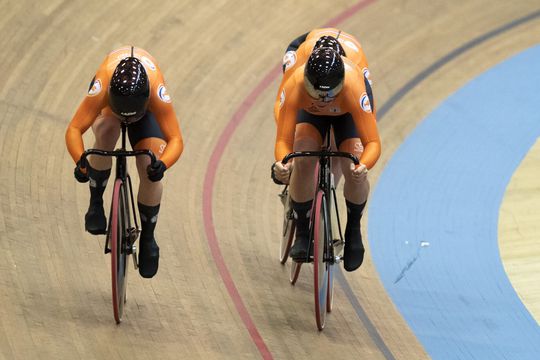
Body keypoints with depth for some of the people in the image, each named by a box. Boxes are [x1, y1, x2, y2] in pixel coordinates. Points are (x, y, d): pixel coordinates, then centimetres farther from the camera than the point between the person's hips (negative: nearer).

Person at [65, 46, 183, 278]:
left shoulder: (157, 93, -44)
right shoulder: (102, 89, -45)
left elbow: (175, 139, -41)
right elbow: (74, 129, -44)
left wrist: (162, 164, -61)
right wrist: (80, 162, -62)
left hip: (146, 113, 0)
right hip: (108, 104, 0)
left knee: (150, 172, -15)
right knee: (106, 134, -35)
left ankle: (147, 238, 8)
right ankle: (95, 204, -15)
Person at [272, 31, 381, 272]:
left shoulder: (353, 88, -44)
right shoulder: (294, 87, -41)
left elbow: (373, 143, -42)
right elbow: (283, 140, -37)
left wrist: (363, 166, -63)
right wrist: (281, 164, -60)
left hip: (347, 113, -1)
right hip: (309, 112, 1)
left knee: (353, 169, -22)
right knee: (303, 161, -26)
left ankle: (354, 230, 5)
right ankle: (302, 231, -5)